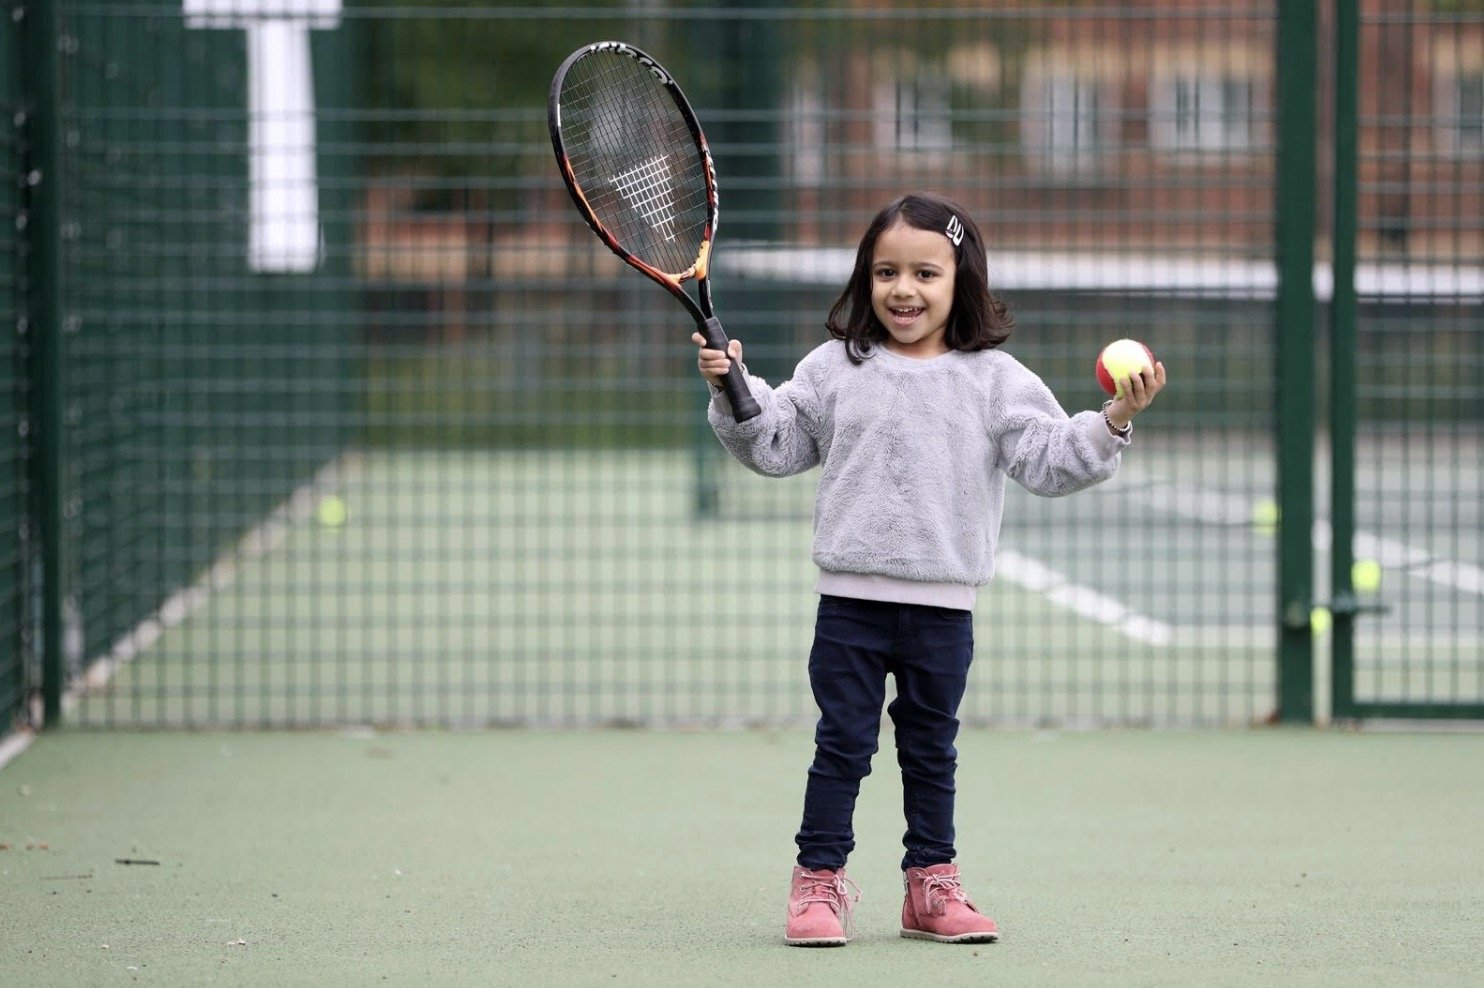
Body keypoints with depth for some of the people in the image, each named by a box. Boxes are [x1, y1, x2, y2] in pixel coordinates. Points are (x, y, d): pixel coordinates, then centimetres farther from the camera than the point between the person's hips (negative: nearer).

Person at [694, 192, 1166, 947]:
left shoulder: (995, 380, 1)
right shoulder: (835, 369, 3)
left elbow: (1049, 460, -3)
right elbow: (774, 446, 6)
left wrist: (1112, 422, -16)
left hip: (943, 605, 1)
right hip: (851, 599, -1)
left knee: (931, 749, 11)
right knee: (842, 743, 2)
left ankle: (932, 884, 19)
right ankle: (819, 882, 8)